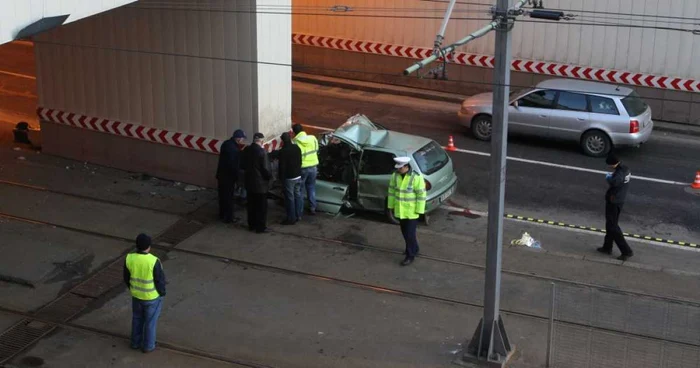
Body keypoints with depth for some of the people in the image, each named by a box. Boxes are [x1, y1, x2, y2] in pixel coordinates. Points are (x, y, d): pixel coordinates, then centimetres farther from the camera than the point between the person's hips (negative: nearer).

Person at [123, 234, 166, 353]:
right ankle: (148, 346, 31)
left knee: (137, 318, 26)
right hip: (152, 296, -4)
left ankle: (136, 342, 40)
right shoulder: (154, 261, -30)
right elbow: (160, 280, -19)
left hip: (136, 294, 4)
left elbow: (127, 277, -2)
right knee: (150, 321, 16)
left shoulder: (129, 258, -17)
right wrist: (162, 293, 0)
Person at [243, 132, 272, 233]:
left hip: (249, 182, 7)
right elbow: (265, 168, -18)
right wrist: (269, 176, -2)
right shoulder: (262, 151, -21)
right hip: (260, 183, -7)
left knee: (251, 205, 17)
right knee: (261, 206, 4)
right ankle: (261, 227, 9)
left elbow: (244, 165, 11)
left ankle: (252, 225, 25)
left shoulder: (247, 150, 1)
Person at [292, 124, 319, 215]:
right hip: (313, 167, 4)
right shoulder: (313, 138, -3)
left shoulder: (295, 142, -18)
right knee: (311, 188, 17)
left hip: (302, 168, -4)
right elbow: (316, 151, 8)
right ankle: (312, 208, 21)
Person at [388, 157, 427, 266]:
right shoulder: (395, 175, -4)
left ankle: (410, 256, 12)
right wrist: (391, 206, 9)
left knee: (410, 234, -2)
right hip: (400, 211, 6)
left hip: (411, 212, -6)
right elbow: (392, 190, 7)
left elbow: (421, 195, -16)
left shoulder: (416, 177, -20)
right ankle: (414, 249, 39)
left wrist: (419, 211, -15)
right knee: (405, 232, 18)